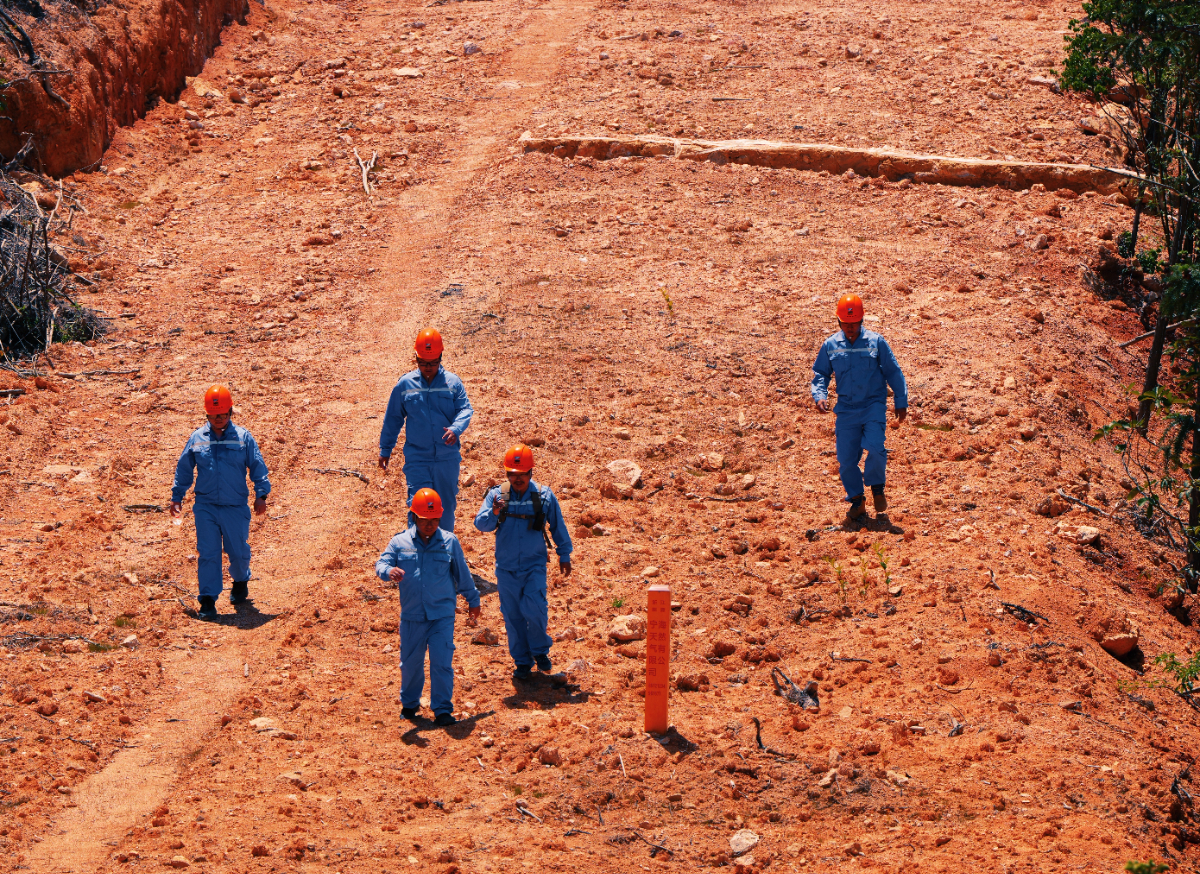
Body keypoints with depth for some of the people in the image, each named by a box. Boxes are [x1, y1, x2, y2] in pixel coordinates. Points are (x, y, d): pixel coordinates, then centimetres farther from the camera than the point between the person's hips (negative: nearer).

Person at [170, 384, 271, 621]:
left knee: (238, 552, 9)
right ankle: (208, 601, -2)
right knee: (207, 554, -5)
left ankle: (240, 582, 39)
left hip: (235, 507, 0)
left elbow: (258, 467, 2)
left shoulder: (243, 437, 0)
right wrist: (177, 497, 11)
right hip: (205, 507, 0)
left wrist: (261, 495, -7)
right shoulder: (197, 439, 4)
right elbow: (184, 469, 13)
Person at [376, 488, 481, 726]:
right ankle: (409, 703, 31)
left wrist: (473, 601, 19)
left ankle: (442, 709, 2)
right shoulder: (400, 542, 2)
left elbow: (463, 575, 13)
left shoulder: (449, 542, 4)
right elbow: (381, 564, -4)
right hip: (411, 616, 1)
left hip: (442, 615, -1)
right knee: (410, 663, 10)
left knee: (442, 663, -6)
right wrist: (389, 571, -29)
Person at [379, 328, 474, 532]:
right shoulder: (405, 384, 2)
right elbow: (392, 419, 11)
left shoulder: (452, 382, 2)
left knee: (446, 506, 12)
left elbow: (465, 409, -4)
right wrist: (385, 450, 14)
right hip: (417, 459, -1)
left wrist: (455, 429, -26)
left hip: (448, 459, 1)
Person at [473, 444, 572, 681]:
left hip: (534, 565, -1)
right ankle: (522, 661, 19)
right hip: (506, 568, 1)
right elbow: (481, 523, -11)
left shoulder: (544, 496, -2)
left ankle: (540, 650, 9)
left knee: (534, 608, -16)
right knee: (513, 615, 5)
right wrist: (494, 513, -31)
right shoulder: (497, 494, -2)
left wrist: (564, 555, 15)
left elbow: (558, 527, 10)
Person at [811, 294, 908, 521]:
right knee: (846, 459, -1)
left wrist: (901, 403, 6)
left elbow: (893, 373, 6)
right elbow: (820, 374, 14)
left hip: (874, 406, -2)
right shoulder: (830, 346, 5)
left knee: (875, 447, -22)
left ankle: (877, 486, 5)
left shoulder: (876, 342, -1)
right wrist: (819, 396, -5)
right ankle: (856, 500, 18)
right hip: (846, 409, 2)